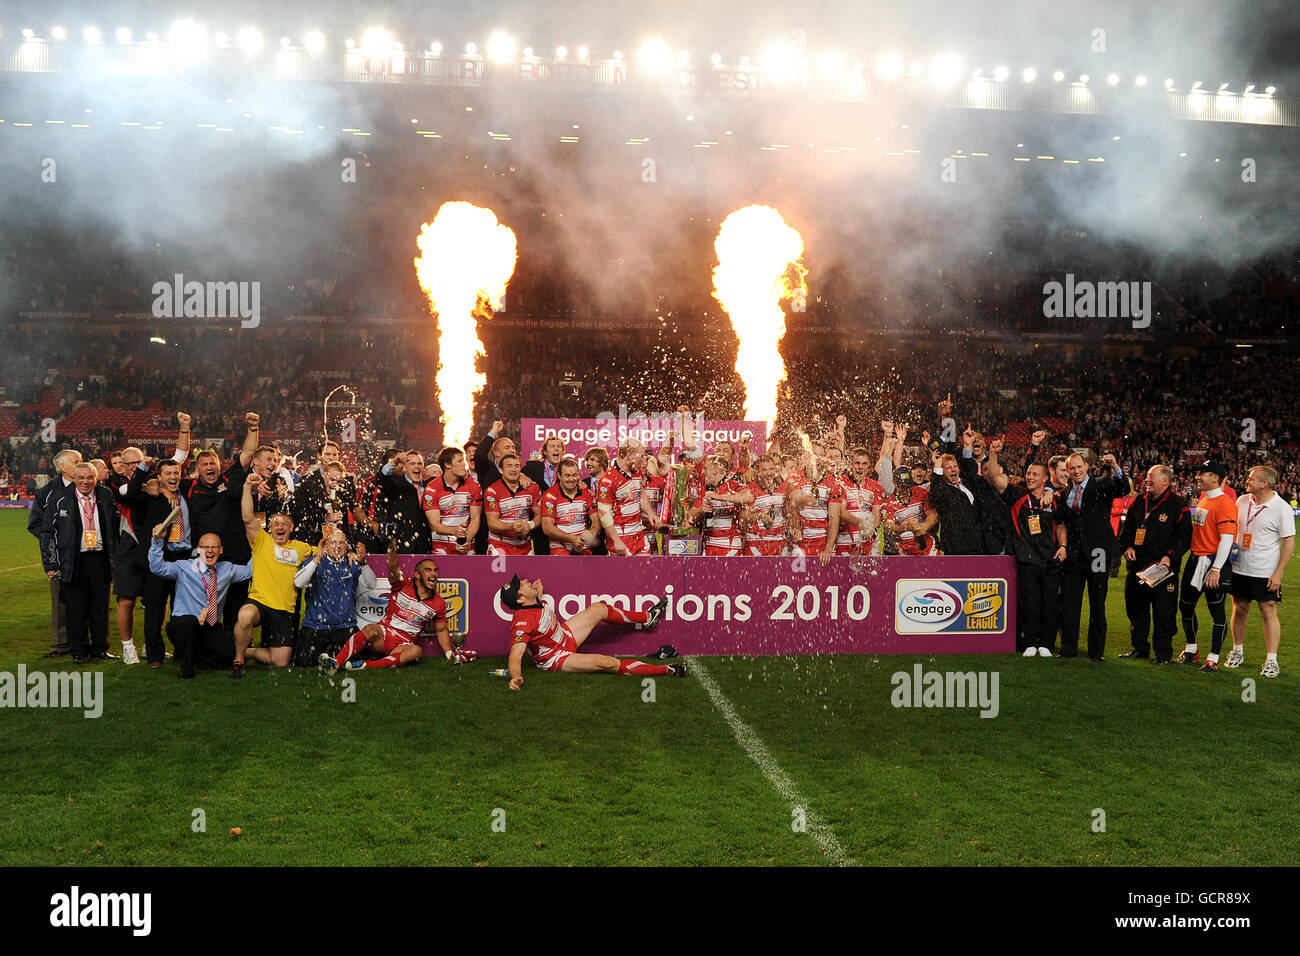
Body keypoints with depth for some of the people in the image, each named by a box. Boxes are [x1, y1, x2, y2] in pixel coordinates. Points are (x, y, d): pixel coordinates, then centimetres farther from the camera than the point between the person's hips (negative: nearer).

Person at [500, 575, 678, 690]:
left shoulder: (534, 602, -9)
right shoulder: (522, 621, -35)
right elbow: (515, 656, -42)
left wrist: (539, 592, 6)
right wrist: (516, 677, -60)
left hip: (565, 636, 10)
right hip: (556, 659, -10)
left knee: (599, 609, 14)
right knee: (607, 663, -27)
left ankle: (647, 618, 37)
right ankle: (667, 670, -26)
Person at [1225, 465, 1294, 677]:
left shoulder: (1281, 508, -11)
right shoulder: (1242, 501, 5)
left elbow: (1289, 543, -10)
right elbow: (1232, 529, 19)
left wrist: (1278, 573, -14)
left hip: (1266, 572, -5)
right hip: (1239, 569, 5)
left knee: (1269, 612, -2)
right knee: (1239, 610, 12)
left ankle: (1271, 660, 4)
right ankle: (1237, 652, 27)